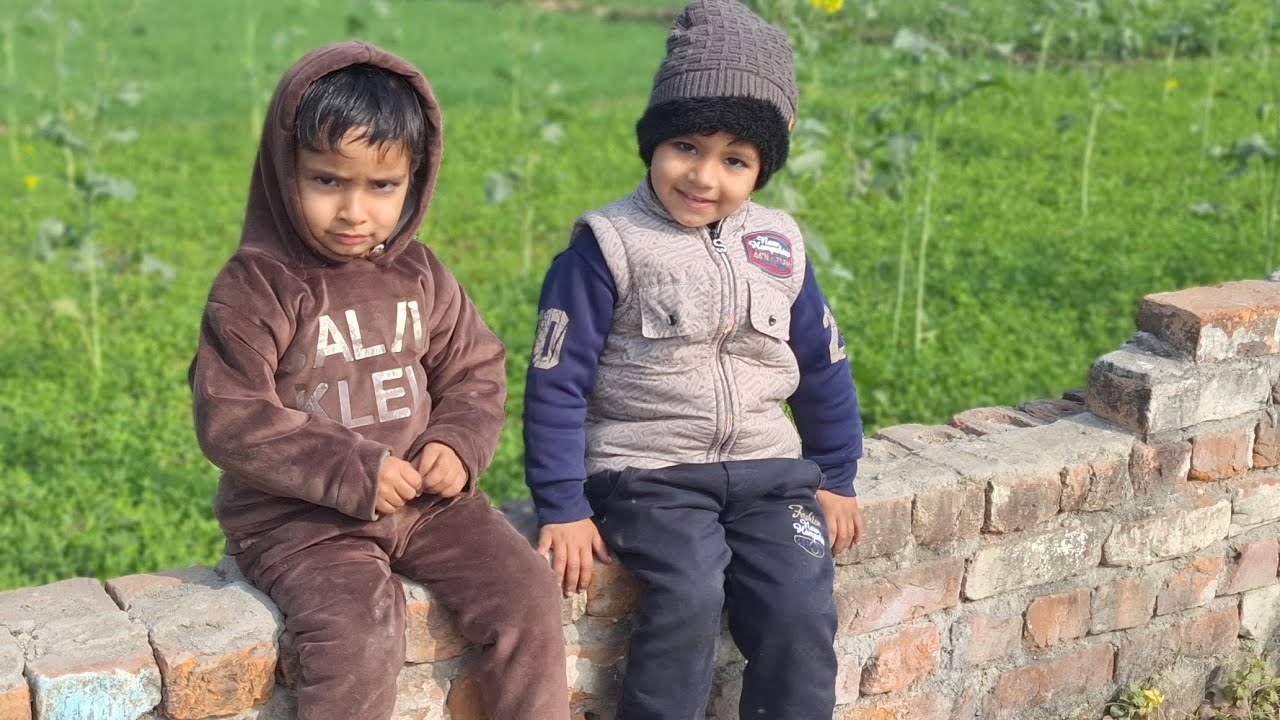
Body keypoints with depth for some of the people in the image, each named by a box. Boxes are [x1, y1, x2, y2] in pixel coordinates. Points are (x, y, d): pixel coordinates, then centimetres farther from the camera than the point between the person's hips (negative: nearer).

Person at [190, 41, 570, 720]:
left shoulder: (419, 276, 4)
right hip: (299, 516, -5)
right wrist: (352, 472, -21)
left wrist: (458, 443, -9)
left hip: (426, 499, 5)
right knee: (359, 636, -27)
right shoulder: (253, 287, -12)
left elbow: (474, 370, 12)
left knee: (527, 593, -10)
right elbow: (229, 421, -15)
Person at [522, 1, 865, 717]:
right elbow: (557, 382, -8)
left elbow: (822, 366, 17)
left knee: (803, 607, -15)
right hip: (649, 471, -4)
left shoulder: (778, 248, 6)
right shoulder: (609, 247, -8)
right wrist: (562, 508, -10)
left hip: (767, 469, 4)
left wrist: (835, 478, 18)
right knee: (688, 597, -26)